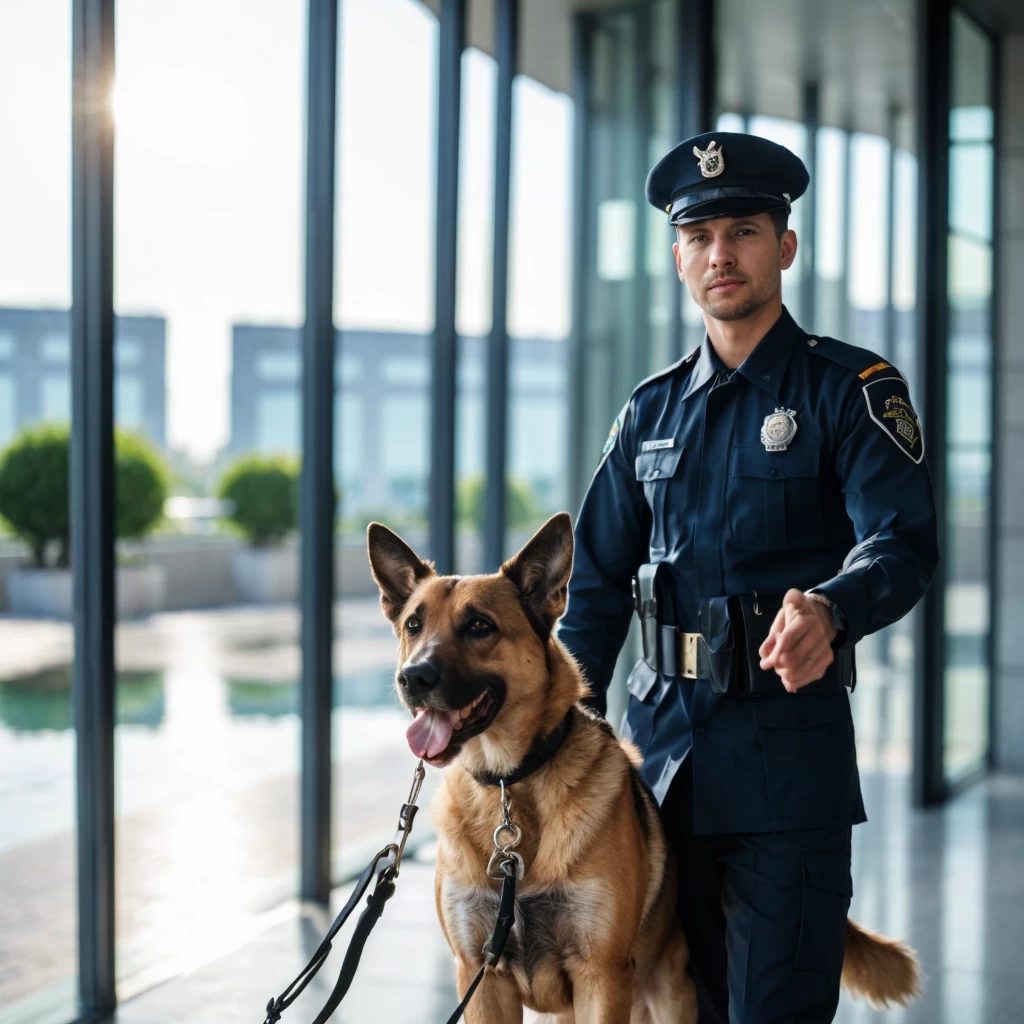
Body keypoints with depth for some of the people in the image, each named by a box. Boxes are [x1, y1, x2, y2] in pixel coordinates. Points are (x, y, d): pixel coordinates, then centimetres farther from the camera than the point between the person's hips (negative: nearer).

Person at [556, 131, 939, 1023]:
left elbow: (903, 541, -15)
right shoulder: (651, 412, 14)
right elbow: (598, 579, 16)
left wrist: (829, 608, -37)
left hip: (792, 748, -5)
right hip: (660, 746, 5)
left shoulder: (851, 388, -1)